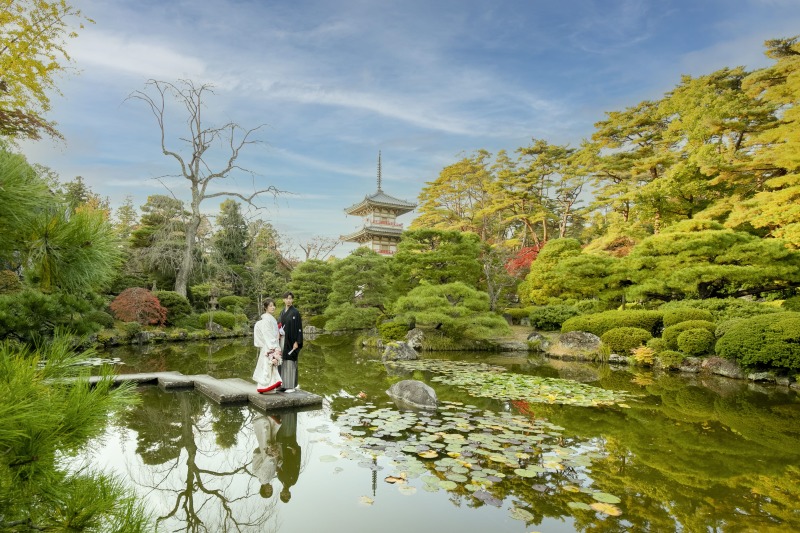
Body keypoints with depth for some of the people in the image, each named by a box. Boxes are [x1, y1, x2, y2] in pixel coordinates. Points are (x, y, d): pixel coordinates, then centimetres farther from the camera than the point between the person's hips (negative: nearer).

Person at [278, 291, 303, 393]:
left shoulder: (295, 312, -8)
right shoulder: (282, 312, 12)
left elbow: (299, 328, -11)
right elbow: (279, 326, 17)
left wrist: (297, 342, -17)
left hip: (291, 341, -7)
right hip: (282, 341, 7)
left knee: (290, 362, -4)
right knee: (283, 362, 8)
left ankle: (292, 385, 3)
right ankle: (283, 384, 16)